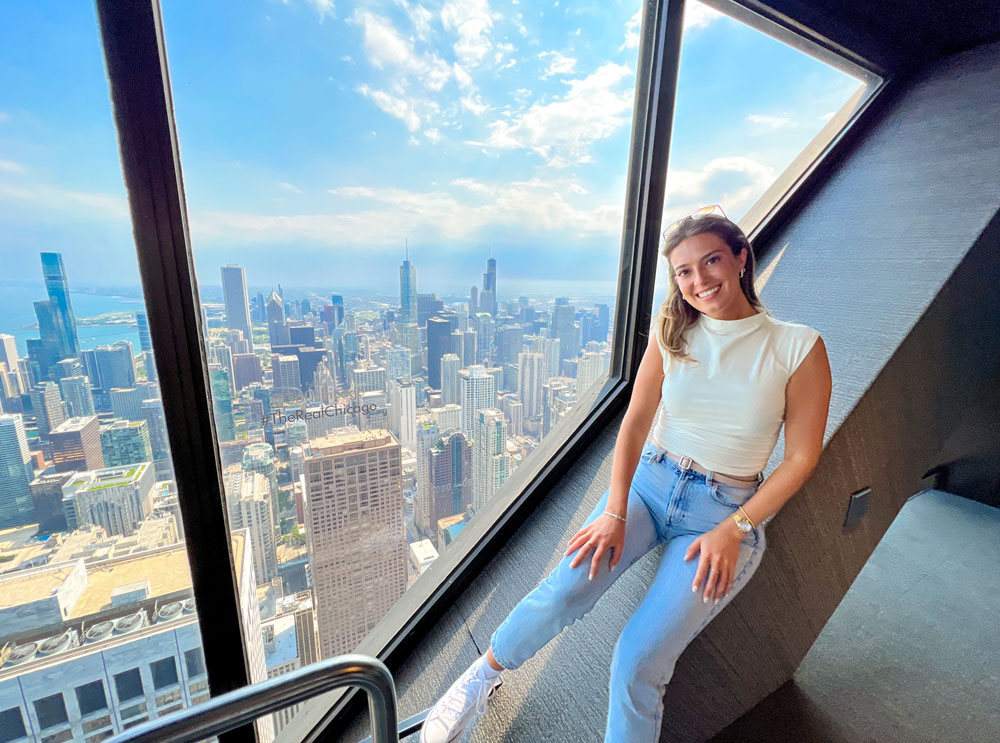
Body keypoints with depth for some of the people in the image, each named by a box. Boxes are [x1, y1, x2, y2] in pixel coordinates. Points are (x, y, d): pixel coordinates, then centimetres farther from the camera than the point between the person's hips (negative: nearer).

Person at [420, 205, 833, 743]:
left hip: (726, 512, -1)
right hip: (649, 482, 2)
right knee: (562, 592, -17)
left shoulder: (799, 348, -7)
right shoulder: (672, 330, -1)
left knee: (637, 665, -13)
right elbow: (635, 421, -3)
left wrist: (734, 530, -9)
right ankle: (482, 676, 12)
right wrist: (614, 513, -10)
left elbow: (801, 457, -3)